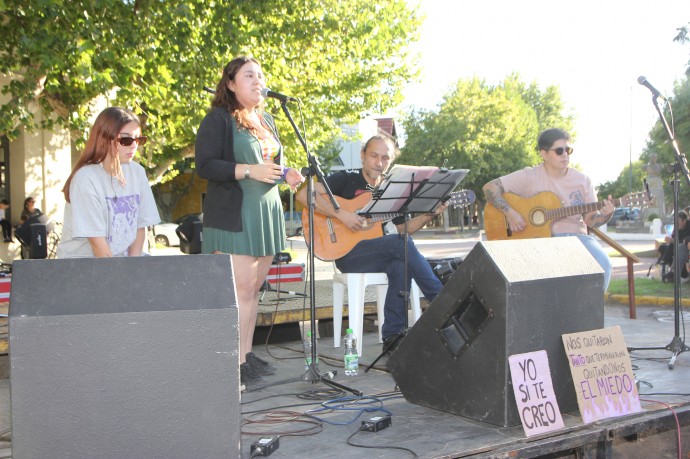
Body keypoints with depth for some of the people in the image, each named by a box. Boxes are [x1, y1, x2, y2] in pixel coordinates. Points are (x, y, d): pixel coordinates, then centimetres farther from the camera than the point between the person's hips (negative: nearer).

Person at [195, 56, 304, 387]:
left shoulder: (266, 120, 19)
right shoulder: (218, 119, -5)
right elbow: (205, 165, -14)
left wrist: (286, 174, 6)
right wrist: (249, 170, -23)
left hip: (266, 212, 8)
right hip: (233, 214, -8)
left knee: (254, 288, 10)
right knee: (241, 289, -9)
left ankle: (247, 354, 19)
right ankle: (236, 364, -3)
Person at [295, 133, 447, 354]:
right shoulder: (346, 179, 0)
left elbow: (404, 227, 19)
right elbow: (303, 194, -13)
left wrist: (430, 214, 2)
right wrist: (340, 214, -22)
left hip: (379, 257, 5)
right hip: (347, 254, -5)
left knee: (401, 266, -30)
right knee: (401, 243, -27)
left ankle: (392, 336, -23)